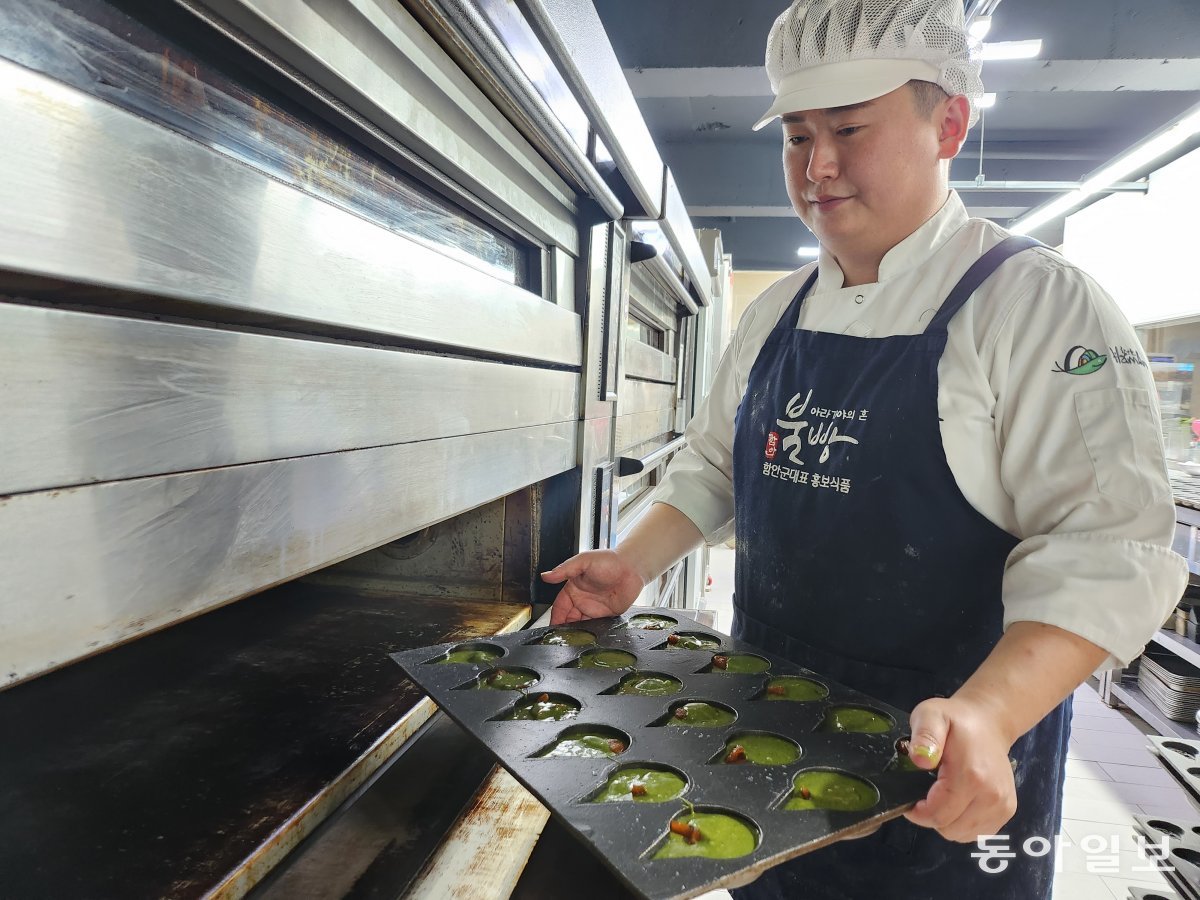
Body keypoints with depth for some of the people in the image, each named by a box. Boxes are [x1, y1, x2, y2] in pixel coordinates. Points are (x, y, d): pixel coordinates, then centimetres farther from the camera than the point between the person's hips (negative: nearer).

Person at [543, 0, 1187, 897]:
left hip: (945, 767, -5)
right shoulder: (776, 313, 3)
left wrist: (987, 715, -35)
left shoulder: (1039, 301, -15)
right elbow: (714, 465, 10)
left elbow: (1102, 550, -21)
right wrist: (635, 565, -4)